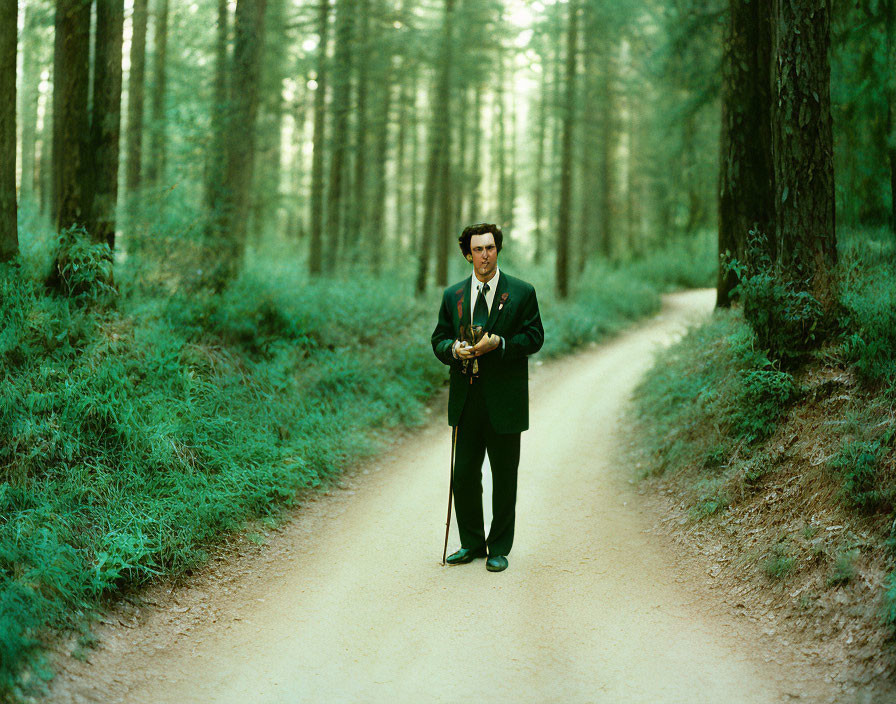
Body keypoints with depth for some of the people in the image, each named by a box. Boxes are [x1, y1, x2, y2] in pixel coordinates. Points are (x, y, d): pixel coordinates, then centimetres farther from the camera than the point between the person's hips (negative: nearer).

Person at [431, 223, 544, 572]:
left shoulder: (522, 292, 1)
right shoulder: (452, 295, 10)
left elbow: (534, 337, -2)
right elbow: (439, 340, 11)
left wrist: (499, 343, -17)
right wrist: (454, 349, -12)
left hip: (504, 399, -3)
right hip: (466, 399, 3)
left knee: (504, 477, 4)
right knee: (464, 475, 5)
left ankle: (499, 548, 16)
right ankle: (471, 543, 21)